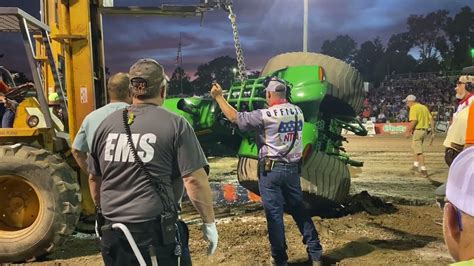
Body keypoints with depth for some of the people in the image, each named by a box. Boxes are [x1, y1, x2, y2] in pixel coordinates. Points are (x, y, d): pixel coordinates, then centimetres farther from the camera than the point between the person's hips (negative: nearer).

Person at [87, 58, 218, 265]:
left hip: (113, 232, 5)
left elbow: (95, 179, 14)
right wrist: (209, 223, -4)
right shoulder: (175, 125, -10)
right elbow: (195, 180, -15)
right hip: (155, 232, -5)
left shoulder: (106, 125, 5)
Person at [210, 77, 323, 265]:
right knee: (298, 210, 16)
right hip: (293, 168, 6)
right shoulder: (298, 112, 3)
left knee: (274, 214, 4)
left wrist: (218, 97, 1)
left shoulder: (265, 115, -14)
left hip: (271, 169, -5)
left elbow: (234, 117, -8)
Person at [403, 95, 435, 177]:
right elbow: (431, 120, 13)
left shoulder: (413, 108, -9)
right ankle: (416, 165, 32)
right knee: (415, 147, 25)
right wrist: (432, 132, 14)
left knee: (419, 151, -5)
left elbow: (414, 121, -20)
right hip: (425, 131, 9)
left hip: (417, 130, -9)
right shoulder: (424, 107, 16)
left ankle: (423, 170, -7)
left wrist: (408, 131, -15)